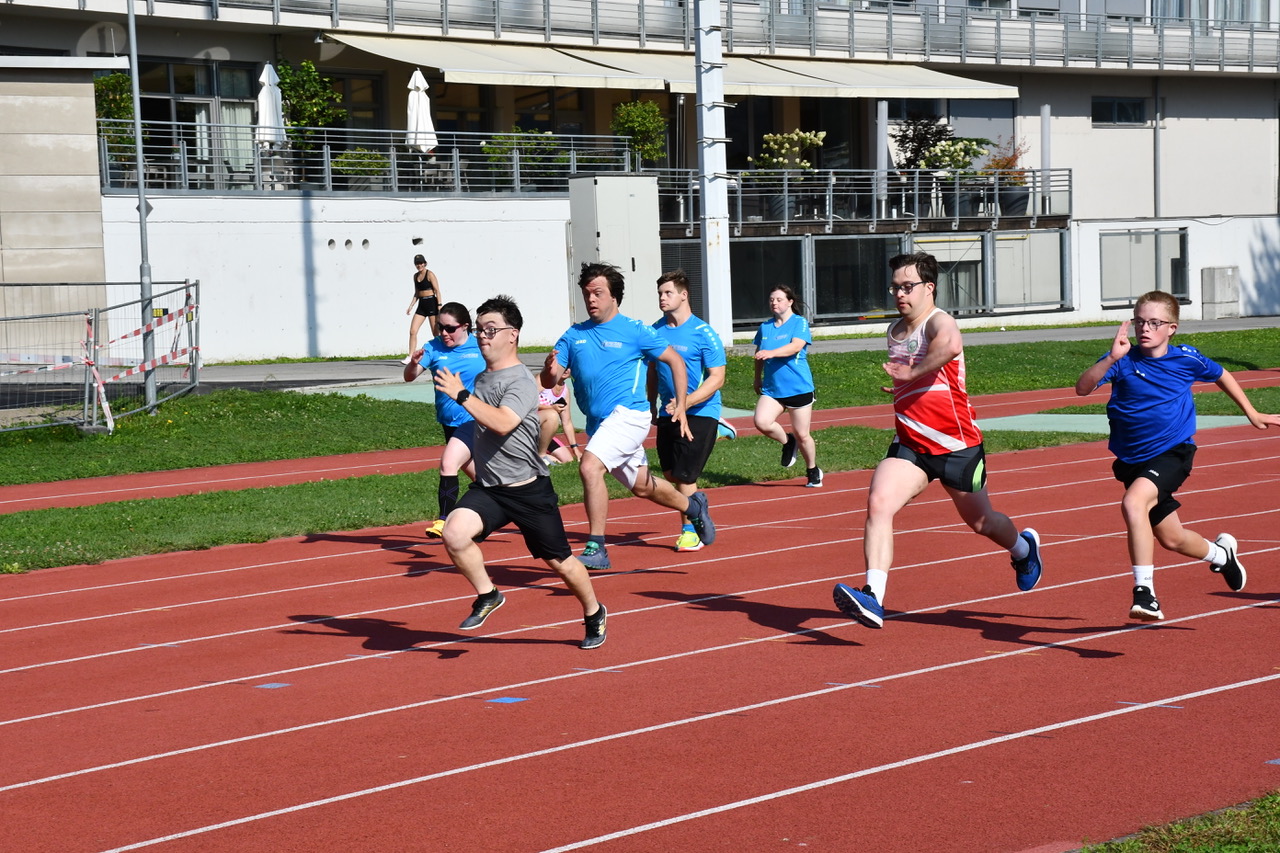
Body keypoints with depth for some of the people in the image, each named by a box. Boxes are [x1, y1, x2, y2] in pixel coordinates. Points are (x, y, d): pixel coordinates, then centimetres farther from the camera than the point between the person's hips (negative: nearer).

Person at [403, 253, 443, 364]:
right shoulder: (416, 276, 13)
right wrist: (411, 306, 10)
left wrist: (439, 306, -18)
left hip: (431, 303, -6)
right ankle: (410, 357, -3)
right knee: (412, 331, -4)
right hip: (421, 304, 7)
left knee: (436, 333, -1)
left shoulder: (430, 274, -7)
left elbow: (437, 290, -10)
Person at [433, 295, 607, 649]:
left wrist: (461, 396, -32)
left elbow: (502, 423, -33)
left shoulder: (520, 380, -16)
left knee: (559, 561, 7)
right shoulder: (481, 378, 9)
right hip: (487, 488, 6)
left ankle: (594, 613, 33)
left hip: (528, 490, -6)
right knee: (455, 533, -22)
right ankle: (487, 595, -1)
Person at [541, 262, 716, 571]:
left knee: (590, 467, -27)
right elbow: (549, 382, 2)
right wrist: (550, 367, -22)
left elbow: (675, 361, 3)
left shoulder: (634, 331, -4)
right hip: (598, 423, 7)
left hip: (628, 414, -7)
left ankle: (596, 548, -23)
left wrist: (681, 405, -5)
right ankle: (693, 506, 47)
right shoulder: (573, 336, 8)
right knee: (641, 486, 19)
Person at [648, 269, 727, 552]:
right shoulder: (656, 330, 6)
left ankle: (691, 531, 10)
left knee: (684, 475, -7)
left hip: (700, 413, -6)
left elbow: (717, 378, -15)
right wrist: (652, 405, 17)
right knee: (670, 473, 9)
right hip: (667, 413, 6)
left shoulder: (704, 333, -12)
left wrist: (687, 401, -25)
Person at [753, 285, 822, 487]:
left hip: (799, 388, -4)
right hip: (772, 388, 4)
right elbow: (759, 354, 24)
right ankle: (787, 442, 9)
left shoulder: (800, 323, -6)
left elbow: (796, 346, -24)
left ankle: (813, 471, 26)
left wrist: (771, 353, -37)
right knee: (761, 422, -21)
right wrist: (758, 379, 26)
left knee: (802, 435, 2)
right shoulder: (765, 327, 10)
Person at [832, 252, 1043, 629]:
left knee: (980, 522, 15)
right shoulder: (894, 330, 8)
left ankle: (1024, 547, 51)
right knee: (878, 503, -22)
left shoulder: (939, 322, -17)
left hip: (957, 445, -5)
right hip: (909, 445, 5)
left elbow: (950, 345, -45)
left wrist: (911, 373, -40)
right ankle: (873, 598, -30)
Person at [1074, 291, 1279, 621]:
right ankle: (1221, 553, 49)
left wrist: (1252, 414, 24)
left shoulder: (1187, 359, -5)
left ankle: (1144, 592, -30)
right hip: (1133, 461, 3)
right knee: (1171, 539, 16)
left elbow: (1222, 376, 17)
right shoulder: (1124, 360, -7)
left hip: (1173, 454, -3)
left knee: (1133, 503, -32)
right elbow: (1082, 388, -22)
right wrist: (1111, 359, -37)